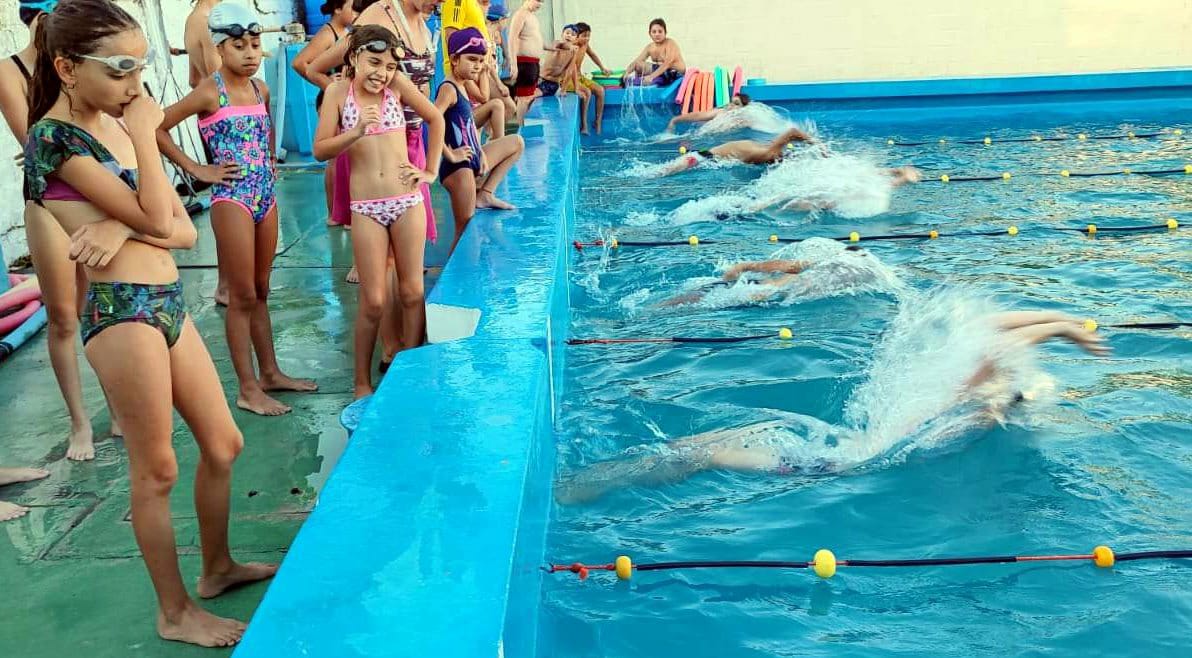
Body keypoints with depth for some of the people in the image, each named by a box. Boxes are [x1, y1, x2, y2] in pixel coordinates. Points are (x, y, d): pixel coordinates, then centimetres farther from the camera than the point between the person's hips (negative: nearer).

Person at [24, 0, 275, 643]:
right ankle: (175, 612, 19)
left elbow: (184, 230, 7)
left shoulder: (119, 125, 13)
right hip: (122, 310, -8)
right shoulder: (54, 138, -11)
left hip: (168, 302, 8)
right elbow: (156, 218, -18)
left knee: (223, 444, 16)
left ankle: (218, 567, 36)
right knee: (156, 469, 3)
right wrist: (145, 135, -10)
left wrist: (124, 227, -13)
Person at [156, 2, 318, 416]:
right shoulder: (210, 93, -11)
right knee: (242, 296, -2)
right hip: (232, 199, -6)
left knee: (260, 291, 15)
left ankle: (270, 373, 25)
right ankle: (248, 390, 6)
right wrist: (196, 170, -11)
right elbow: (157, 129, -13)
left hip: (266, 195, 7)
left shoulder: (260, 90, 9)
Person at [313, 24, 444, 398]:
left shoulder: (396, 85, 1)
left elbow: (436, 119, 11)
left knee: (412, 291, 7)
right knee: (373, 300, 0)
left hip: (407, 201, 1)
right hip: (366, 208, -1)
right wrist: (355, 133, -19)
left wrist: (431, 171, 6)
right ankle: (363, 383, 16)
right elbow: (320, 150, -3)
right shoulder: (338, 91, 0)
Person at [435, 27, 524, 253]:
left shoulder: (462, 87, 12)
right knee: (466, 229, -7)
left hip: (474, 160, 9)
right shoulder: (448, 89, -16)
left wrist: (481, 152, 6)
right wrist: (449, 155, -21)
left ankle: (485, 194, 13)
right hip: (459, 167, -9)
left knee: (516, 142, 25)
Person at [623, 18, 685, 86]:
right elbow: (635, 62, -4)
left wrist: (651, 76, -41)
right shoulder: (649, 47, 2)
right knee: (638, 64, -3)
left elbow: (667, 63, -30)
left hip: (676, 74, -7)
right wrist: (627, 72, -25)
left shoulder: (670, 43, -16)